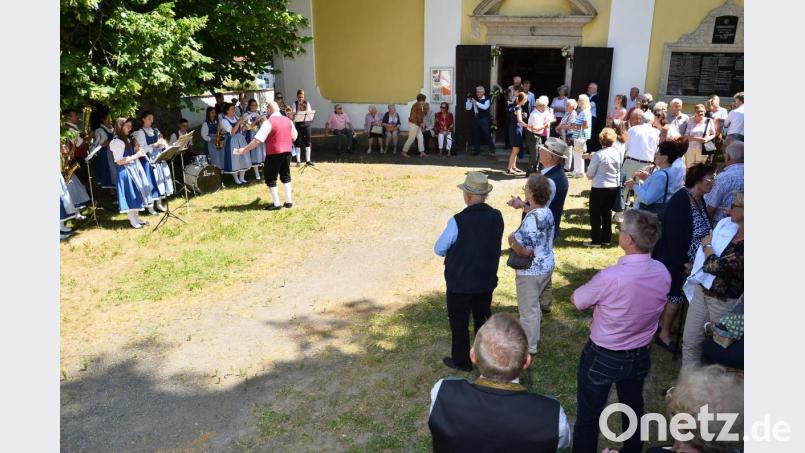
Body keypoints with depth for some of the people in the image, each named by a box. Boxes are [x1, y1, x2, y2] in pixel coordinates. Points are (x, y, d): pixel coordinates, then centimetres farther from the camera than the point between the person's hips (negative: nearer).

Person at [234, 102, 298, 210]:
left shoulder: (268, 122, -14)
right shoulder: (288, 121, 5)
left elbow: (257, 140, -17)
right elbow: (294, 136, 17)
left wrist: (244, 149, -11)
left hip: (274, 154, -6)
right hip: (287, 152, 6)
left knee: (271, 179, 5)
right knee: (286, 176, 17)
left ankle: (276, 204, 5)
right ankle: (289, 202, 17)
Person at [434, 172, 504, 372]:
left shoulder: (458, 221, -25)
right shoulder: (496, 217, -10)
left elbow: (438, 249, -13)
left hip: (460, 282, -5)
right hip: (487, 280, 5)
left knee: (459, 323, 14)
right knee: (483, 318, 24)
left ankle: (461, 361, 29)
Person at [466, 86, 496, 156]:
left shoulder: (486, 100, -3)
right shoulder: (474, 99, 10)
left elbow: (485, 107, -23)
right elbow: (468, 108, 6)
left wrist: (476, 103, -28)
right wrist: (468, 100, -7)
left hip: (484, 119, -4)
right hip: (475, 119, 4)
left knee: (486, 134, -3)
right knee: (475, 135, 6)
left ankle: (492, 150, 6)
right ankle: (476, 150, 16)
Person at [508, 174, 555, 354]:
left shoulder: (532, 218, -28)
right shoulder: (547, 212, -1)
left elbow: (526, 251, -30)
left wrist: (511, 240, -12)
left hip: (531, 271, -9)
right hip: (547, 266, 9)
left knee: (528, 309, 9)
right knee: (534, 304, 27)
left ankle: (529, 347, 25)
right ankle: (533, 337, 44)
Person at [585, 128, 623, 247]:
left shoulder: (598, 155, -17)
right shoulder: (619, 153, -2)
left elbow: (589, 175, -13)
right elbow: (619, 170, 10)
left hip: (599, 188, -5)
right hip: (614, 187, 5)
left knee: (595, 215, 6)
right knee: (607, 214, 16)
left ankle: (596, 240, 8)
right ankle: (606, 239, 22)